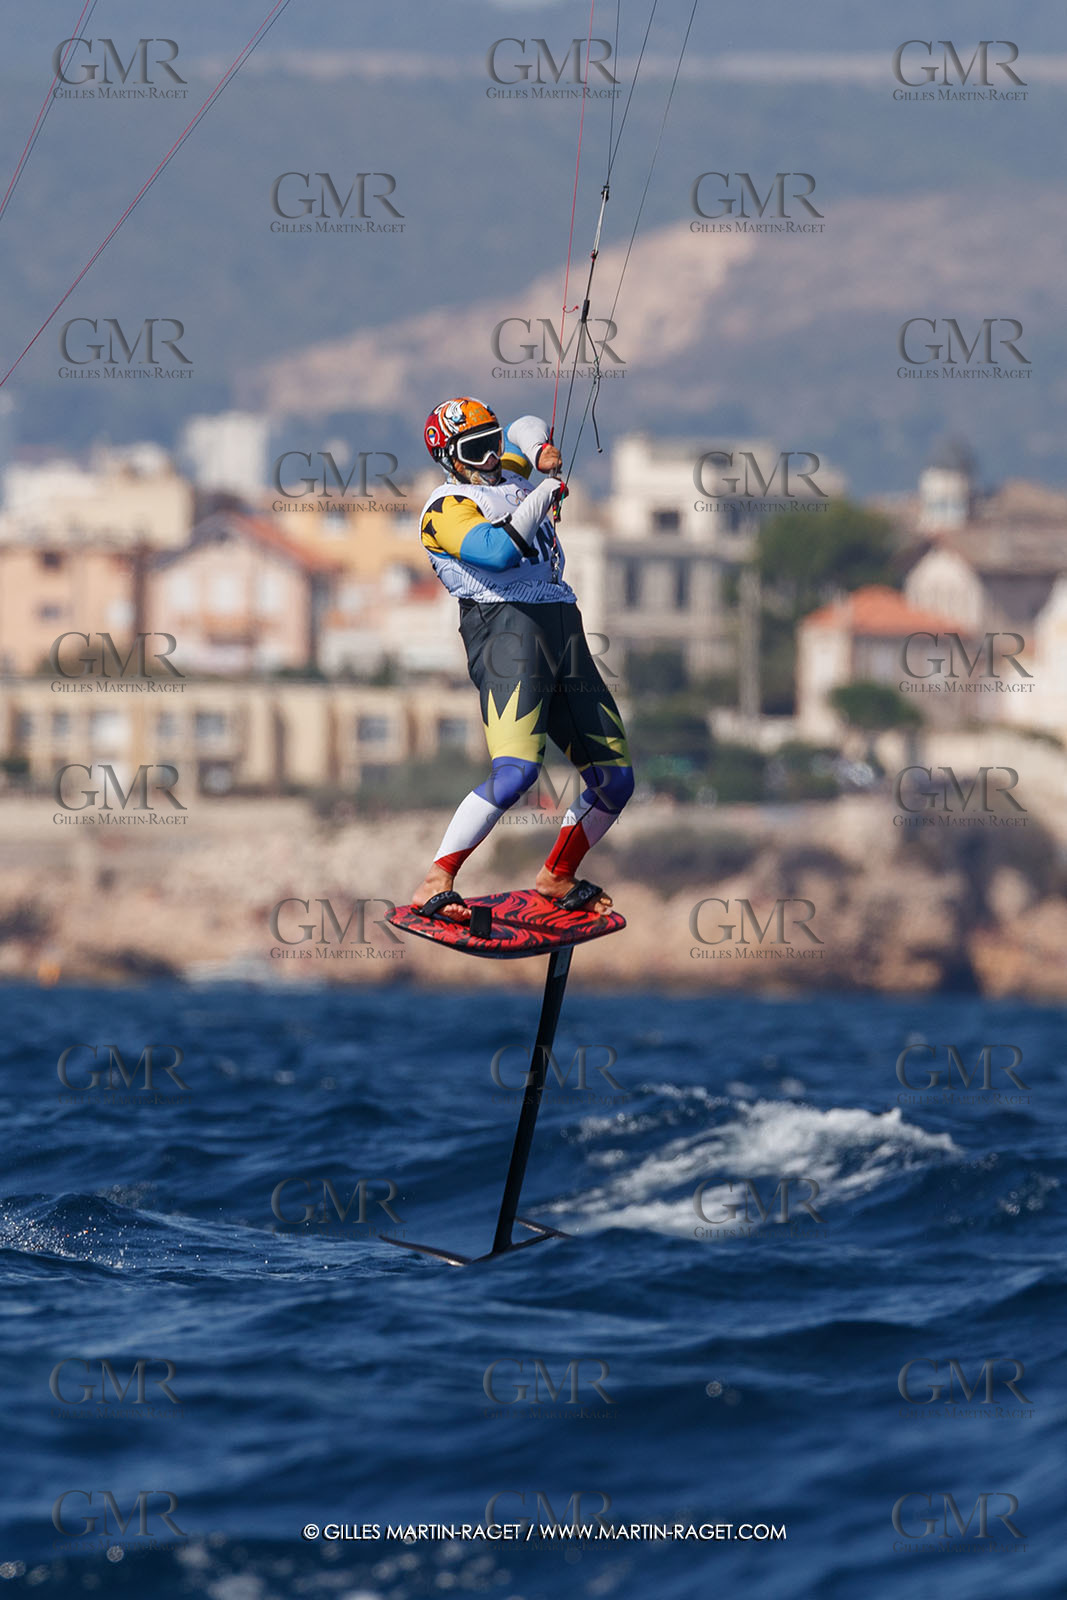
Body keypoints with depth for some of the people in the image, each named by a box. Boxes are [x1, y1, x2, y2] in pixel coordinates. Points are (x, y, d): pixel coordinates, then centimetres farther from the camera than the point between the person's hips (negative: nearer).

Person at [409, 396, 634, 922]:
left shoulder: (507, 478, 25)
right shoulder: (447, 508, 1)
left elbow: (525, 429, 47)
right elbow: (496, 549, -19)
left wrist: (543, 452, 24)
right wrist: (547, 492, -7)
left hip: (564, 631, 8)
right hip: (505, 626, -8)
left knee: (616, 780, 8)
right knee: (516, 770, -28)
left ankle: (557, 877, 28)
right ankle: (435, 884, -25)